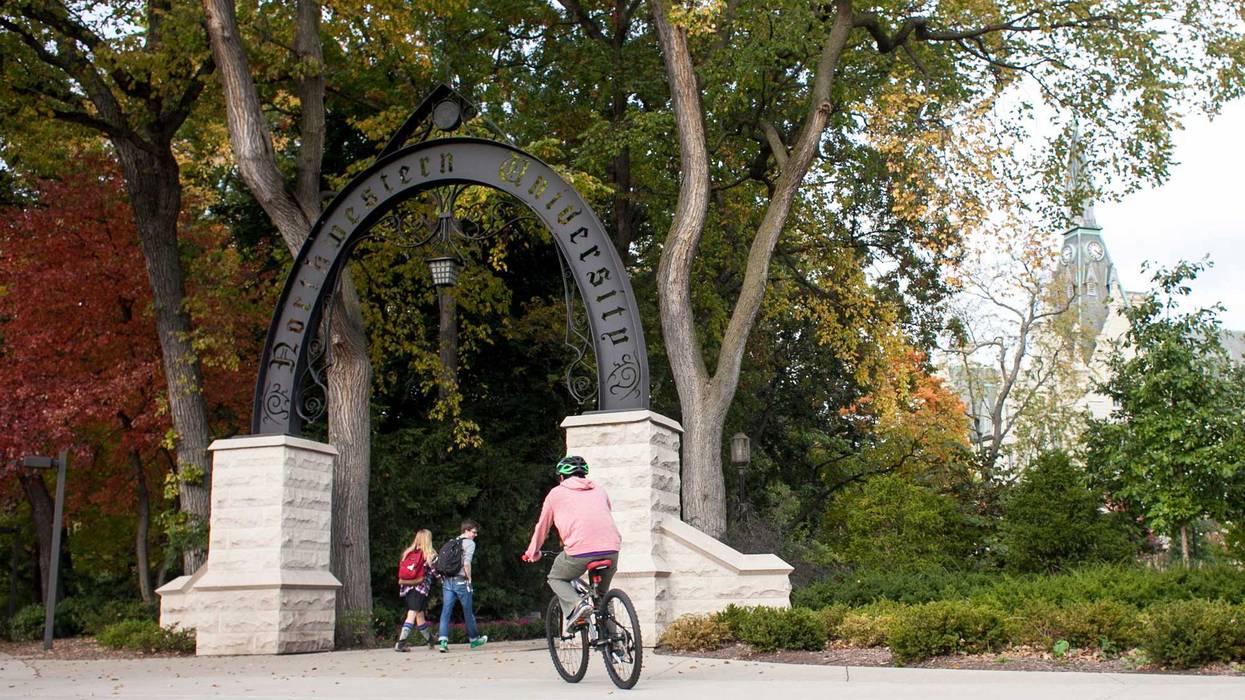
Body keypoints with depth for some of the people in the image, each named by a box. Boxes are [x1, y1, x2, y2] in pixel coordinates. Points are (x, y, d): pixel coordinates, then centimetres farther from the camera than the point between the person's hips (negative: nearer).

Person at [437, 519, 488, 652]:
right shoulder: (469, 543, -4)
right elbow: (466, 563, -17)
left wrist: (443, 577, 17)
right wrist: (469, 578, -7)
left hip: (447, 580, 5)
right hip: (460, 581, -5)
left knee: (446, 611, -2)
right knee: (468, 611, 11)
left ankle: (443, 640, -16)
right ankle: (473, 639, 25)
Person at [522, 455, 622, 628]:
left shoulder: (556, 493, 18)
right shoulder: (600, 491, 26)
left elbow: (542, 526, 25)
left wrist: (532, 552, 40)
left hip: (579, 549, -4)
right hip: (611, 549, 4)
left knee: (556, 579, 22)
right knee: (603, 593, 26)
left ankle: (576, 604, -5)